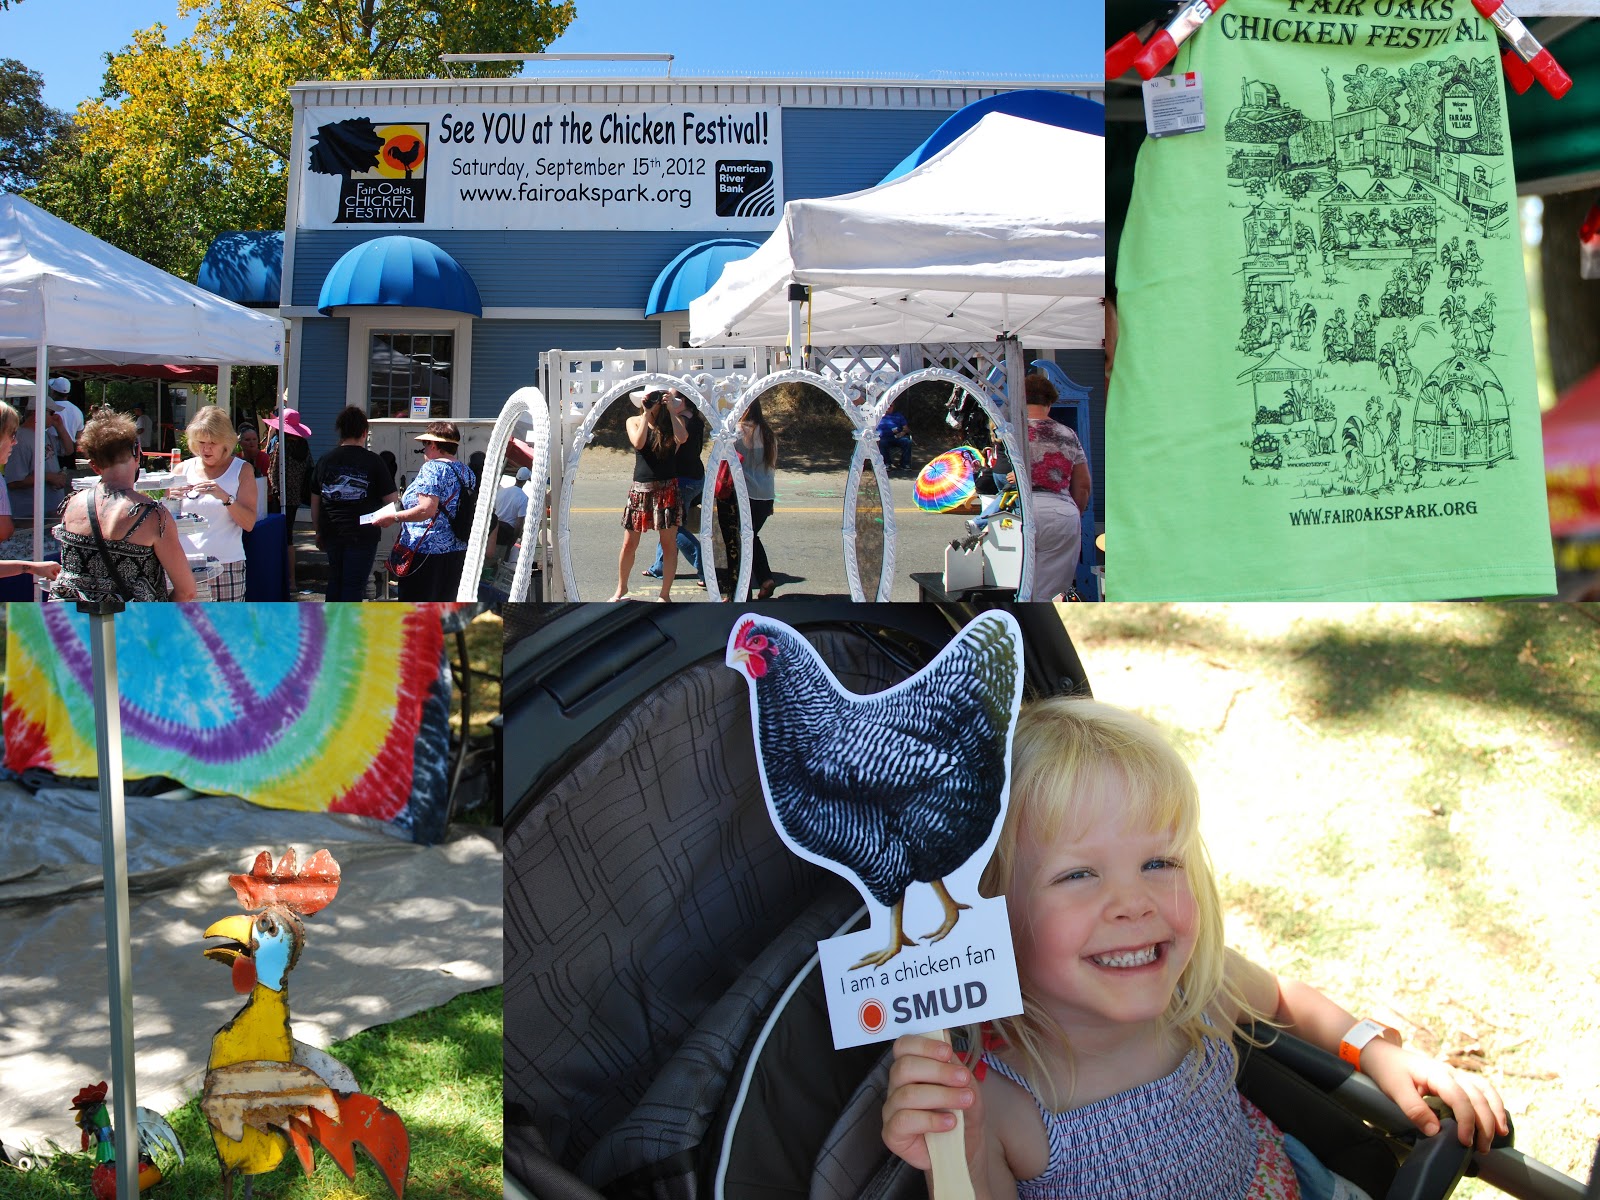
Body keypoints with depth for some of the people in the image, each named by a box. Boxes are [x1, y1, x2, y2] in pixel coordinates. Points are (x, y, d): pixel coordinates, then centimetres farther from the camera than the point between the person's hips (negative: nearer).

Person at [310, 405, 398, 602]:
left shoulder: (325, 460, 4)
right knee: (353, 585, -1)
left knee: (335, 579, 19)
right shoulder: (373, 461, -8)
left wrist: (318, 532, 21)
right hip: (362, 534, -4)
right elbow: (392, 501, -9)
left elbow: (315, 502, 10)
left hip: (331, 533, 5)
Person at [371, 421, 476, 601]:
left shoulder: (432, 468, -12)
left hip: (426, 551, -8)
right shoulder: (466, 472, 11)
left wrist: (394, 517, -15)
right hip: (457, 551, 8)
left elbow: (428, 509, -22)